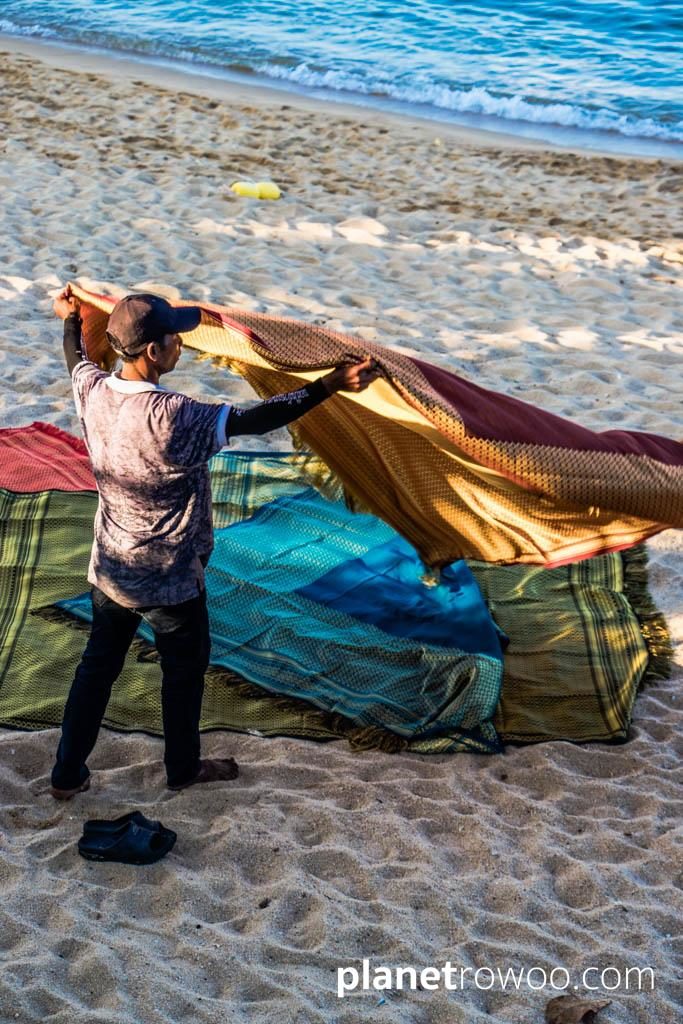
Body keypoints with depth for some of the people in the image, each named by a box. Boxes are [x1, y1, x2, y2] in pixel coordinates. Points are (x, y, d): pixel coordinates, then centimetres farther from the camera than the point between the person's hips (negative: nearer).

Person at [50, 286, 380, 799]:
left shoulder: (94, 392, -11)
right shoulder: (172, 417, -32)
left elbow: (78, 361, 13)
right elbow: (254, 420, -30)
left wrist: (71, 320, 33)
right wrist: (331, 384, -29)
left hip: (110, 570, 6)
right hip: (168, 580, -6)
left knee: (97, 666, 22)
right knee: (185, 672, 19)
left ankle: (67, 774, 33)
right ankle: (184, 768, 39)